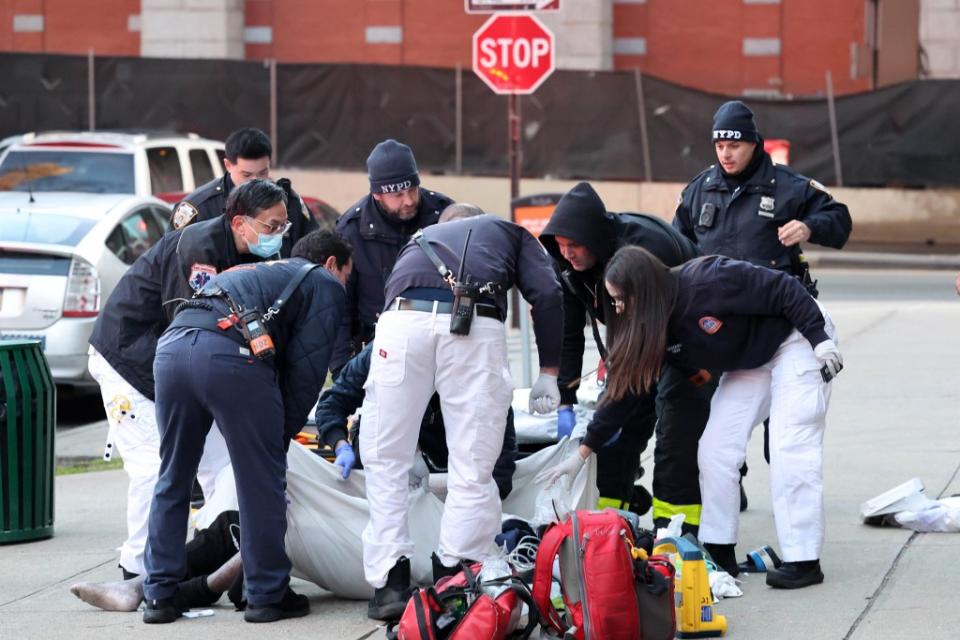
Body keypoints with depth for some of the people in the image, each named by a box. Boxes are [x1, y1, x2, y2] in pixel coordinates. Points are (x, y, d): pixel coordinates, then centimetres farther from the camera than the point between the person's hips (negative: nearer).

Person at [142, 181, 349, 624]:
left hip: (172, 345, 6)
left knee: (173, 478, 17)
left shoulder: (254, 272, 42)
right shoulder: (325, 285, 21)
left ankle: (160, 594, 18)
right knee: (261, 480, 6)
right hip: (231, 354, -6)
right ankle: (267, 594, 11)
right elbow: (306, 368, 8)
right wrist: (284, 433, 17)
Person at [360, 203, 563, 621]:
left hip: (402, 319, 2)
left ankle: (390, 584, 10)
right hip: (476, 326, -2)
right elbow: (546, 294, 13)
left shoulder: (419, 242, 42)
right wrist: (548, 374, 16)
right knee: (472, 466, 7)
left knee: (385, 460, 13)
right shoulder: (509, 232, 34)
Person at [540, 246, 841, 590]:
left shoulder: (708, 282, -33)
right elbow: (624, 390, -2)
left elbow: (783, 290, -26)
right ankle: (719, 556, 7)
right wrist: (582, 453, -2)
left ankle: (804, 561, -13)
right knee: (715, 448, -1)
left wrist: (820, 339, -24)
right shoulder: (653, 328, -9)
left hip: (797, 339, -8)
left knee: (790, 446, -15)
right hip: (749, 363, 8)